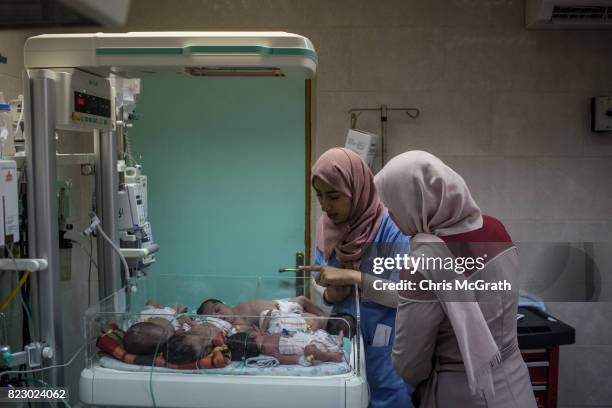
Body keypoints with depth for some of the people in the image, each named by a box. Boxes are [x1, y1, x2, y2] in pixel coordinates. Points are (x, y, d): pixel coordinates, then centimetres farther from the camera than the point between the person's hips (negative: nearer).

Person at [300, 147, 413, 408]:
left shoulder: (391, 227, -16)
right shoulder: (326, 227, 1)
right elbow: (321, 292, 8)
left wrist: (352, 276, -24)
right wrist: (330, 295, -14)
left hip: (385, 350, -5)